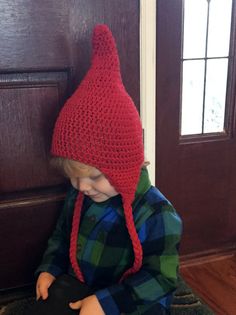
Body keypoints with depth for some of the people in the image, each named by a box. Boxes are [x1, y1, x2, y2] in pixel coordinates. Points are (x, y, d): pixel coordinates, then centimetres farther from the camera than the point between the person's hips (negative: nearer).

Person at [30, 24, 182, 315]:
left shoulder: (156, 214, -23)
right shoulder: (77, 196, -2)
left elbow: (161, 277, -18)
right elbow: (61, 236, 15)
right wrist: (49, 268, -1)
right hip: (76, 289, 5)